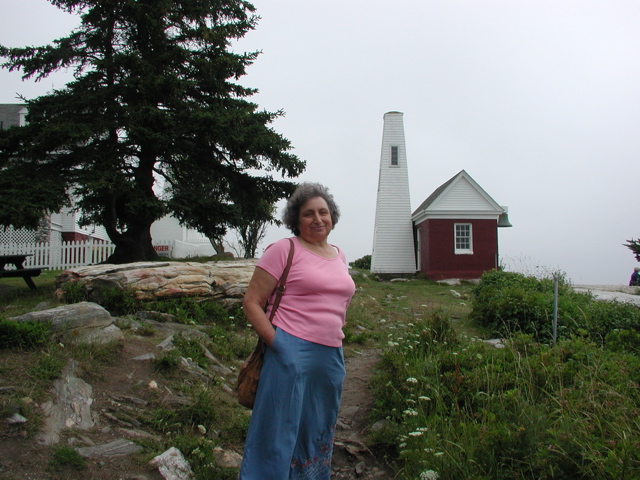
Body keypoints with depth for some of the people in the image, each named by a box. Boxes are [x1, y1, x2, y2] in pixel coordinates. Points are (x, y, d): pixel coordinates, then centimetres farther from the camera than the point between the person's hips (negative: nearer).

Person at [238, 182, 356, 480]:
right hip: (291, 353, -7)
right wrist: (276, 343, -16)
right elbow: (251, 303, -9)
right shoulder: (284, 249, -6)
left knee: (319, 432, 18)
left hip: (331, 357, 7)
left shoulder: (339, 255, 14)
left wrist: (337, 331, 13)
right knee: (279, 434, 1)